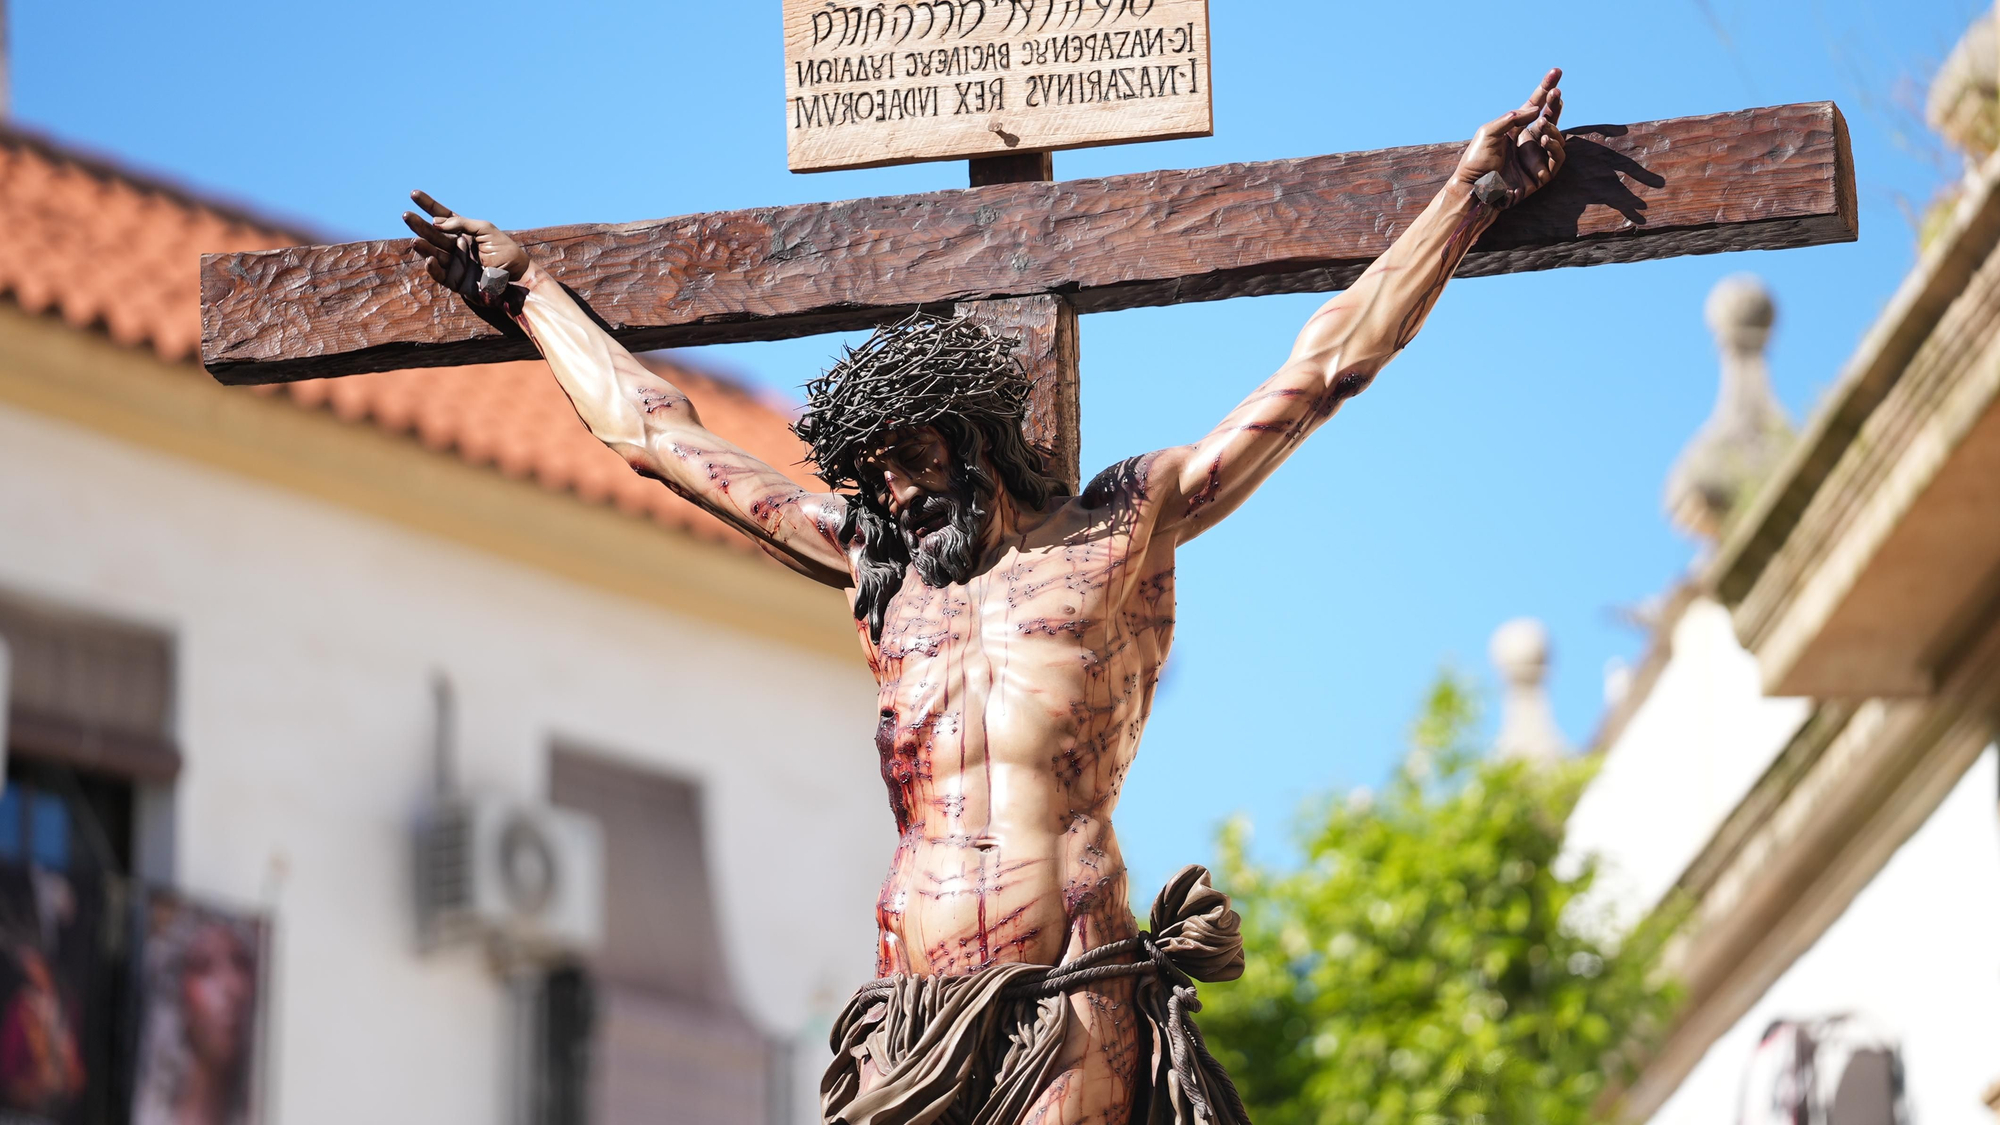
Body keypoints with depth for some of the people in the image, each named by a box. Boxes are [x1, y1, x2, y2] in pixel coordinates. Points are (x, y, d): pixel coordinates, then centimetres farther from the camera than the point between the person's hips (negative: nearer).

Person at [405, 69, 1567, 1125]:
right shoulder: (873, 558, 22)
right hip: (911, 1023, 3)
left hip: (1072, 1009, -3)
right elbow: (663, 436, 31)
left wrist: (1473, 194, 18)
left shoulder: (1123, 527, 13)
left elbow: (1324, 370, 16)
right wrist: (524, 287, 38)